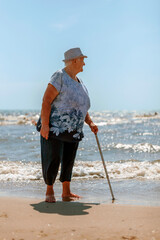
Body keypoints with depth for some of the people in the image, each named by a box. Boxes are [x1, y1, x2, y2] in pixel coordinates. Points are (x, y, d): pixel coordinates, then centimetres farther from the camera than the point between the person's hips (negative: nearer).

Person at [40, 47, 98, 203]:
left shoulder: (80, 83, 15)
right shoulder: (59, 77, -10)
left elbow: (82, 108, 23)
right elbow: (46, 100, -16)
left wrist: (90, 123, 9)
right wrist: (45, 124, -22)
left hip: (74, 131, 8)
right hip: (55, 128, -7)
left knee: (68, 161, 9)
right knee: (52, 159, -3)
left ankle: (66, 192, 17)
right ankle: (49, 191, 14)